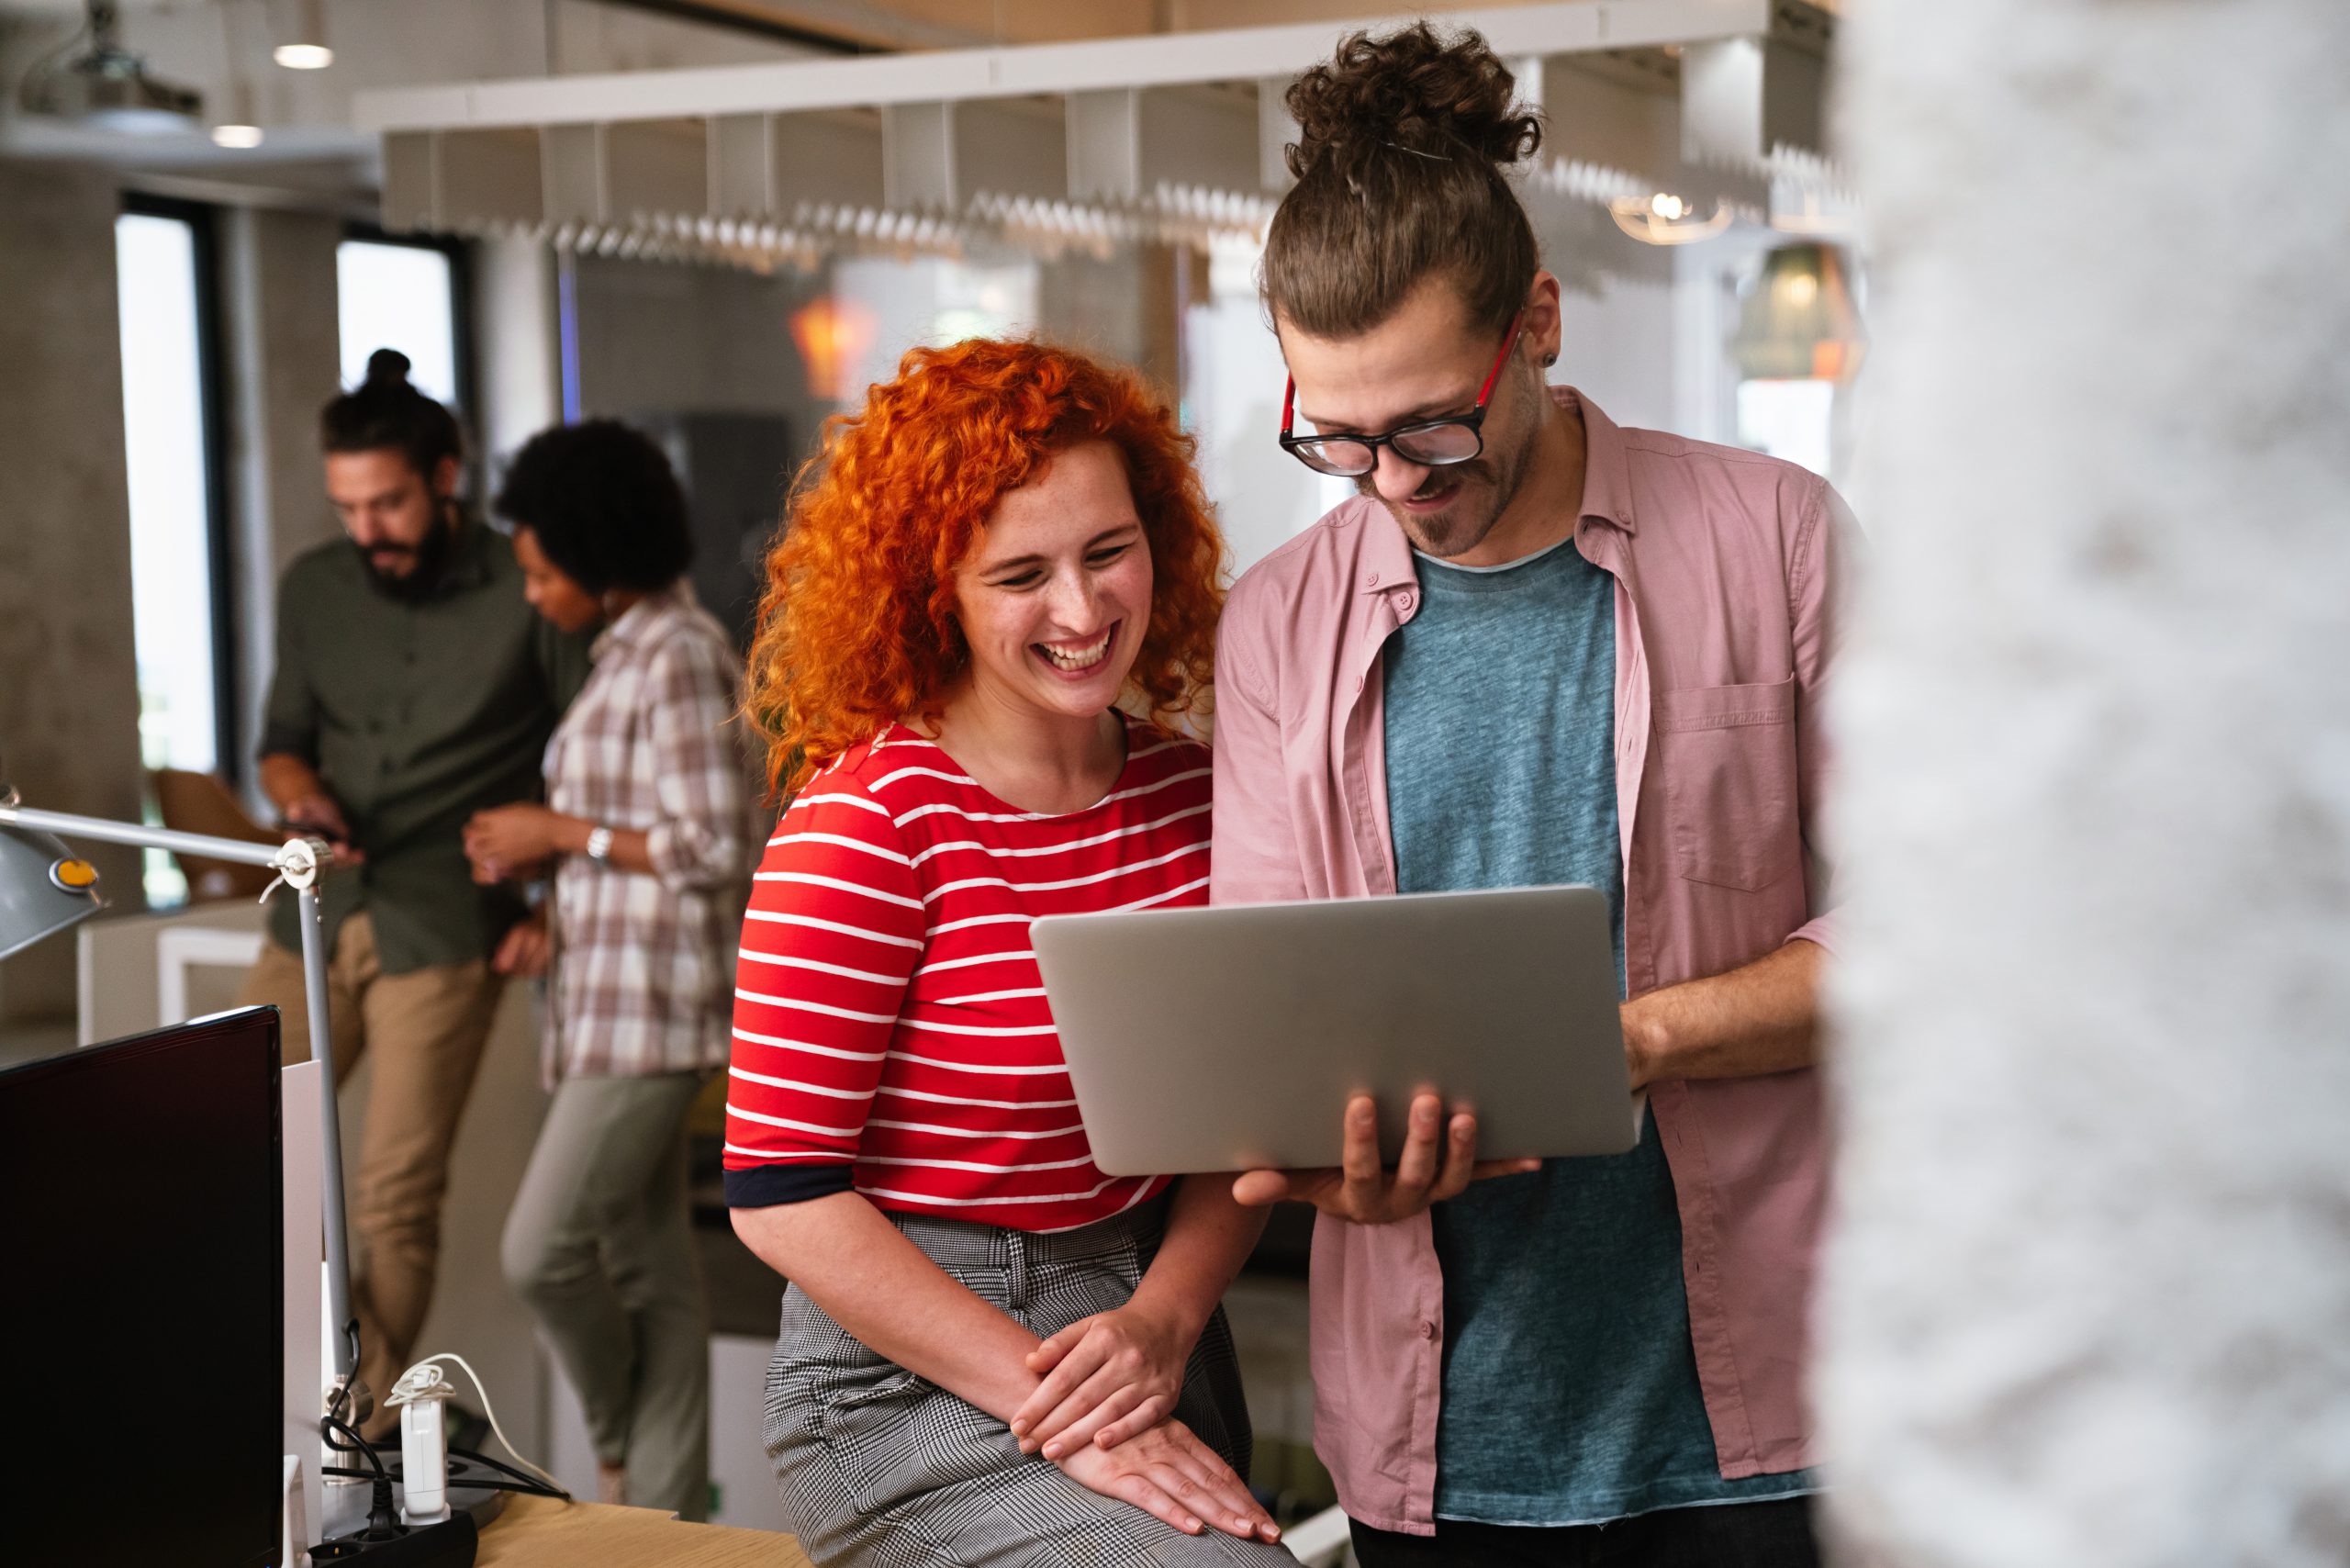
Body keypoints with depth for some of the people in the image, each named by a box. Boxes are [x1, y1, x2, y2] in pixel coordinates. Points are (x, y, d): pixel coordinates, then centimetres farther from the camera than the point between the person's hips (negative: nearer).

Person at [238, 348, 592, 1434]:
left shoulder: (524, 594, -5)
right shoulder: (314, 589, 9)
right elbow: (282, 739, 17)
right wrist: (298, 791, -5)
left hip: (443, 933, -5)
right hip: (315, 921, 5)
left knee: (395, 1194, -2)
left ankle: (371, 1430, 12)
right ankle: (344, 1349, 18)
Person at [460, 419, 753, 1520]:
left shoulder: (677, 657, -15)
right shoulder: (631, 652, 14)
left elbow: (714, 849, -19)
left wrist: (562, 831, -12)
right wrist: (543, 866, 7)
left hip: (653, 1004, -10)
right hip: (612, 998, 10)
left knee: (542, 1248, -8)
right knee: (647, 1264, 11)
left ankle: (624, 1456, 15)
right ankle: (665, 1510, 18)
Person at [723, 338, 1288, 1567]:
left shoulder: (1186, 794, 4)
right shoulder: (866, 823, -14)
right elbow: (780, 1193, -16)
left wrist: (1162, 1321, -10)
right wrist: (1054, 1409, -17)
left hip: (1153, 1347, 6)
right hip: (916, 1381, -6)